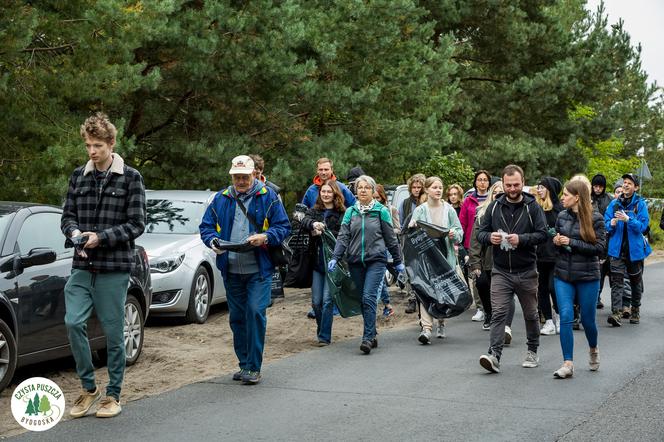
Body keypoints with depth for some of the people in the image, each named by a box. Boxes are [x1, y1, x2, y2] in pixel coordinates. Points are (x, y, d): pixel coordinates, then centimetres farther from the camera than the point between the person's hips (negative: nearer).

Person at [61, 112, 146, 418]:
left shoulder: (130, 178, -1)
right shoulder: (79, 176, 11)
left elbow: (136, 224, -4)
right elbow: (68, 215, 14)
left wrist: (101, 237, -15)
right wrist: (74, 232, -8)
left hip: (114, 268, -3)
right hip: (82, 267, 3)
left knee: (113, 332, 3)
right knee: (73, 322, -9)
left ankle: (113, 394, 17)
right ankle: (88, 387, 9)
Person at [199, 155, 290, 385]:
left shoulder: (268, 197, 1)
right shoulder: (221, 199, 9)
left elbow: (283, 227, 0)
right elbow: (206, 226, 11)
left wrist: (265, 237, -19)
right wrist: (213, 241, -10)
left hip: (259, 270, -4)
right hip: (231, 271, 4)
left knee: (256, 312, -13)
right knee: (237, 317, 10)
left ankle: (253, 367, -6)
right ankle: (244, 364, 21)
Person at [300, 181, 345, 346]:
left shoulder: (342, 214, 1)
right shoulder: (314, 211, 12)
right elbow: (305, 221, -9)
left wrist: (323, 232, -17)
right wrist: (314, 224, -30)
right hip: (317, 262, 4)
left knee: (327, 300, -7)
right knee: (316, 301, 6)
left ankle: (324, 336, -1)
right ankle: (322, 331, 25)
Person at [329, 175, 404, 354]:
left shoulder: (381, 211, 2)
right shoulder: (350, 212, 9)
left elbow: (391, 238, 6)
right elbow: (343, 237, 3)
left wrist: (398, 261, 10)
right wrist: (335, 258, -9)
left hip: (376, 260, -4)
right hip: (355, 262, 4)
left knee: (369, 298, -15)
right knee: (362, 300, 8)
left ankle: (368, 338, -15)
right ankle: (372, 335, 19)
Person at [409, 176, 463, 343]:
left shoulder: (449, 209, 6)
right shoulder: (420, 210, 3)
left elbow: (459, 231, 7)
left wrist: (453, 234, -15)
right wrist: (412, 228, -21)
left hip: (445, 255, 2)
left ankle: (441, 323, 31)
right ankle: (426, 327, -17)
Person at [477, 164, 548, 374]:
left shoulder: (532, 207, -3)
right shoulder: (494, 207, 5)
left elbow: (542, 234, -9)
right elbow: (481, 232, 8)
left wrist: (521, 239, -24)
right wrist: (490, 237, -15)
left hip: (527, 272, -1)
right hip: (501, 271, 1)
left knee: (531, 314, 14)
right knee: (498, 313, -11)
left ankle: (532, 352, 31)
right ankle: (494, 356, -17)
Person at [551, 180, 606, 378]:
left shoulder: (595, 218, -7)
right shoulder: (562, 216, 6)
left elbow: (600, 248, -11)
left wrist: (571, 243, -16)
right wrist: (556, 242, -5)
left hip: (587, 276, -3)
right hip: (563, 275, 3)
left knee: (587, 319, 8)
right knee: (565, 317, -10)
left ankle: (593, 350, 38)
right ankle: (568, 364, -8)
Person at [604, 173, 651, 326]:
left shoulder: (640, 204, -3)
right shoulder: (614, 203, 5)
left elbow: (643, 226, -12)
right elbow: (606, 224, 6)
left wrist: (628, 219, -26)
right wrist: (611, 224, -17)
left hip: (635, 249, 0)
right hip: (617, 249, 1)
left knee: (636, 281, 15)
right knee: (617, 281, -11)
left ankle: (635, 310, 31)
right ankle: (616, 313, -19)